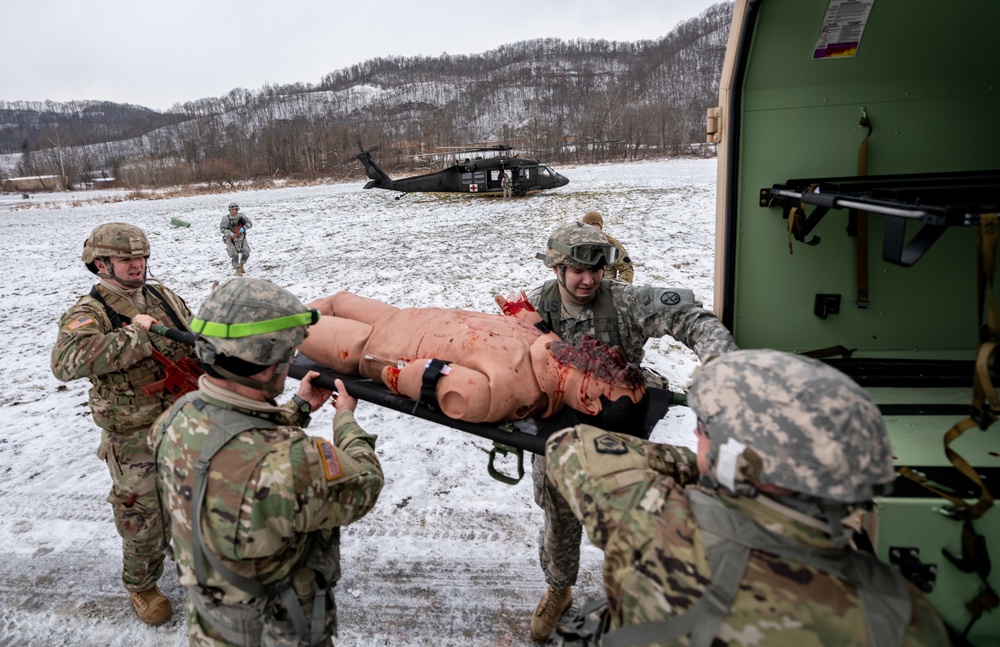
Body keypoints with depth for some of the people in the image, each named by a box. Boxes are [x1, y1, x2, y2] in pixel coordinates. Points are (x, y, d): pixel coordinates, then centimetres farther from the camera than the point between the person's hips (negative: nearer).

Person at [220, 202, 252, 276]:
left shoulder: (241, 217, -4)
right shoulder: (226, 218, -13)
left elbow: (250, 223, -3)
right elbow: (222, 229, -16)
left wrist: (243, 228, -21)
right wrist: (230, 234, -30)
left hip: (241, 239, 3)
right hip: (231, 240, -3)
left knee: (246, 253, 4)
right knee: (234, 255, -11)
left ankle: (241, 266, 29)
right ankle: (237, 270, 3)